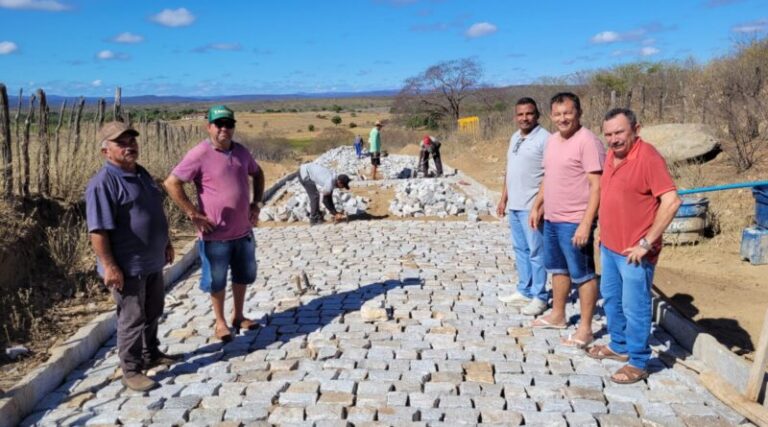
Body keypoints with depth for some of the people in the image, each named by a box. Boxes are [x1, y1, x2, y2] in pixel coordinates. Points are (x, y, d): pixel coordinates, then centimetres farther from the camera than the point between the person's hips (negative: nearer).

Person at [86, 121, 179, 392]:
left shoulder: (141, 174, 10)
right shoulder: (103, 183, -19)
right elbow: (98, 229, -23)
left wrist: (166, 243, 22)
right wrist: (109, 266, -25)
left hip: (152, 261, 9)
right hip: (127, 266, -9)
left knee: (153, 312, 21)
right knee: (132, 318, 1)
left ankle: (150, 353, 39)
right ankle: (131, 371, 14)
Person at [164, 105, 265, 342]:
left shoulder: (241, 152, 4)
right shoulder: (199, 155, -14)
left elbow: (257, 174, 21)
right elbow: (172, 183, -15)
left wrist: (257, 203, 10)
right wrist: (193, 214, -16)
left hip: (244, 230, 6)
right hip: (215, 234, -6)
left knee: (243, 276, 19)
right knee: (216, 281, 9)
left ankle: (238, 316, 37)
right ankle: (220, 322, 27)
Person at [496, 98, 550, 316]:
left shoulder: (544, 138, -12)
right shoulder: (514, 138, 14)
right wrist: (503, 199, 18)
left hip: (532, 206, -8)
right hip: (514, 205, 8)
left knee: (536, 251, -1)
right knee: (520, 249, 15)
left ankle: (539, 297, 8)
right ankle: (525, 291, 26)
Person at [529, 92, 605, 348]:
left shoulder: (588, 142, -17)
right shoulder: (552, 140, 10)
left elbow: (597, 186, -20)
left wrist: (586, 224, -24)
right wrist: (537, 206, 18)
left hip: (574, 222, -9)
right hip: (551, 219, 9)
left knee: (582, 275, 2)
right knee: (557, 268, 21)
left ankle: (585, 329, 13)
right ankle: (557, 315, 37)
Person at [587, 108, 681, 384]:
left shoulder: (648, 158, -20)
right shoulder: (611, 154, 6)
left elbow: (671, 201, -25)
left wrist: (646, 243, -23)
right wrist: (604, 233, 15)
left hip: (634, 252, -8)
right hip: (609, 246, 9)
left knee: (634, 308, 3)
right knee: (611, 299, 21)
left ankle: (638, 363, 19)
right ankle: (619, 346, 39)